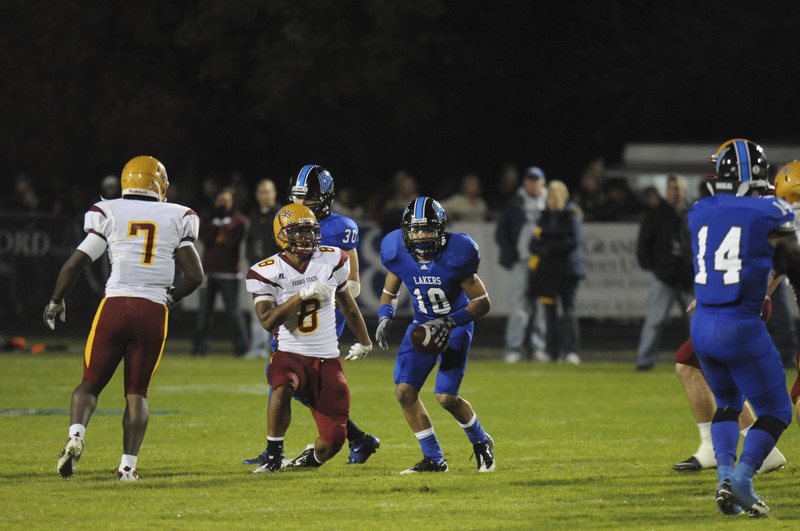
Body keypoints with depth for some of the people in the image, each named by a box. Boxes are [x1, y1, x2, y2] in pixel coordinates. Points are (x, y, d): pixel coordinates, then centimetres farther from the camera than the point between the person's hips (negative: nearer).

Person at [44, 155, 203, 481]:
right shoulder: (176, 219, 7)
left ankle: (75, 437, -15)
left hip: (115, 307, -1)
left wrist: (56, 301, 17)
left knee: (91, 383, 11)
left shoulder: (109, 215, 4)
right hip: (153, 313, 1)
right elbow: (195, 275, 5)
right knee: (137, 391, 12)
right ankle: (128, 465, 2)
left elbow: (74, 264, 2)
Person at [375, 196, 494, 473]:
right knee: (404, 391, -8)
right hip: (423, 325, 5)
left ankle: (481, 443, 17)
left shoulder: (455, 255, -25)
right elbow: (389, 292, 5)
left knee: (446, 397, -13)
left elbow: (482, 303, -18)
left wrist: (449, 323, -29)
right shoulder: (398, 253, -13)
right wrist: (384, 318, -15)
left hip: (455, 326, -5)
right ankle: (433, 459, 5)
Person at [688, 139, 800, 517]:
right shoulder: (770, 213, -8)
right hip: (741, 328, -5)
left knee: (727, 403, 26)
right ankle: (742, 478, -8)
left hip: (702, 325, 5)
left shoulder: (700, 213, 5)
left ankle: (724, 472, 7)